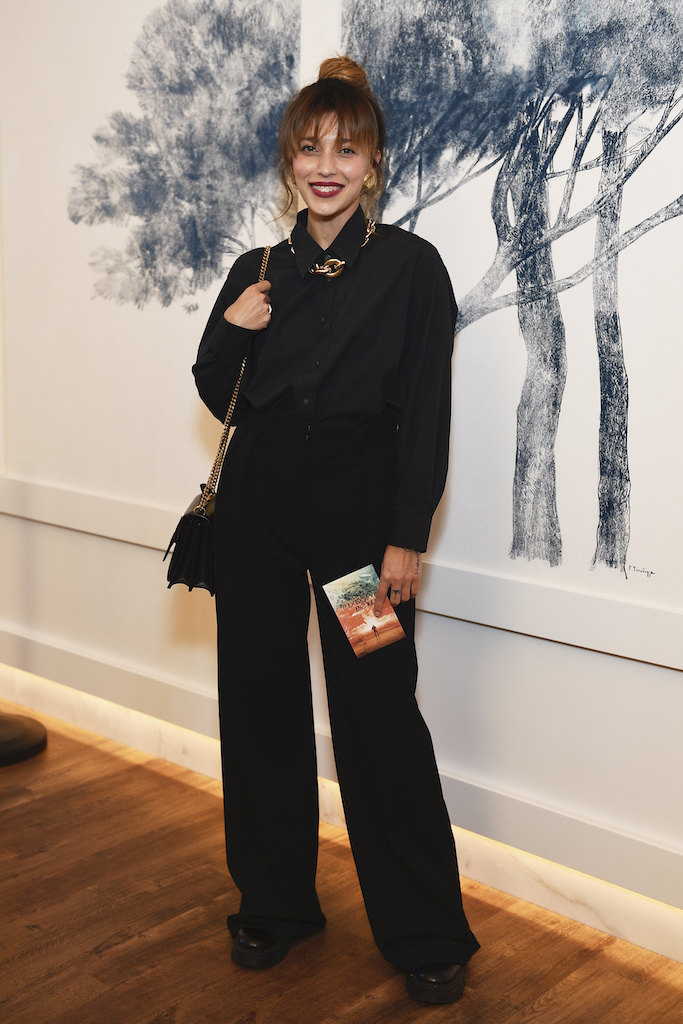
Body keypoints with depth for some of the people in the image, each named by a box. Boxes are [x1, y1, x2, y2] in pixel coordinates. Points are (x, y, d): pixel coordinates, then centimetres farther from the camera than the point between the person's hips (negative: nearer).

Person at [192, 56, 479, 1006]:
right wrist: (228, 333, -6)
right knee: (260, 698, 10)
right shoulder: (258, 270, 9)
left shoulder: (410, 266, -3)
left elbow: (426, 413, -6)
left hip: (360, 498, -4)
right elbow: (219, 398, 14)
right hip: (259, 498, 5)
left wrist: (408, 537, -12)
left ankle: (427, 934, 14)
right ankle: (274, 900, 28)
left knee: (378, 709, -1)